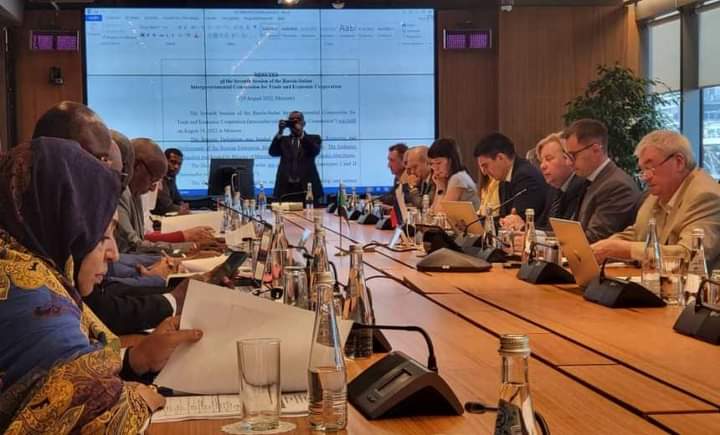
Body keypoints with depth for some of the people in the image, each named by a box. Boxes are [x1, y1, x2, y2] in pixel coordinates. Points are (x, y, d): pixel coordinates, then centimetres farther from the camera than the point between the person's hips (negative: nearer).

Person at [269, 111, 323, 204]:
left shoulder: (314, 139, 14)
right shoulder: (283, 140, 18)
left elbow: (315, 151, -7)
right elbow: (273, 152, 0)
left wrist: (301, 133, -17)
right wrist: (280, 132, -12)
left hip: (307, 188, -1)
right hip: (285, 189, 1)